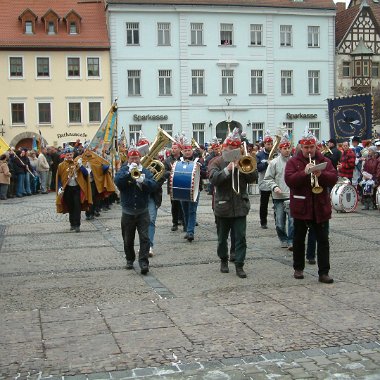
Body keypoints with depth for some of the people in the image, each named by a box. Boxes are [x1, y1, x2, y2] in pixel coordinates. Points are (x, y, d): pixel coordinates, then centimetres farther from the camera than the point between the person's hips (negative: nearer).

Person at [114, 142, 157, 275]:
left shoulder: (145, 171, 5)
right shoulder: (123, 170, 2)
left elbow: (154, 186, -9)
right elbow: (117, 182, -17)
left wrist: (143, 181, -25)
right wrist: (129, 172, -25)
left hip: (143, 212, 0)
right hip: (127, 213, 0)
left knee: (144, 238, -10)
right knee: (128, 239, 11)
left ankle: (144, 262, -9)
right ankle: (130, 260, 30)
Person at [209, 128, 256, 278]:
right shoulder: (217, 162, -1)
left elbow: (252, 178, -2)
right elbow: (213, 179, -17)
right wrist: (228, 169, -27)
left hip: (240, 206, 1)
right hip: (223, 206, -1)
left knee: (240, 237, -3)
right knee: (222, 237, 12)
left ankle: (239, 265, 2)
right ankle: (224, 260, 31)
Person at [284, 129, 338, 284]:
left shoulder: (325, 161, 7)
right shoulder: (293, 162, 1)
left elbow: (334, 178, -4)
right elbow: (289, 180, -13)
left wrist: (321, 174, -22)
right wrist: (304, 172, -24)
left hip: (321, 207, 1)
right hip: (301, 207, -1)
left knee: (323, 240, -1)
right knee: (299, 239, 10)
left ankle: (324, 272, 2)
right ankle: (298, 268, 25)